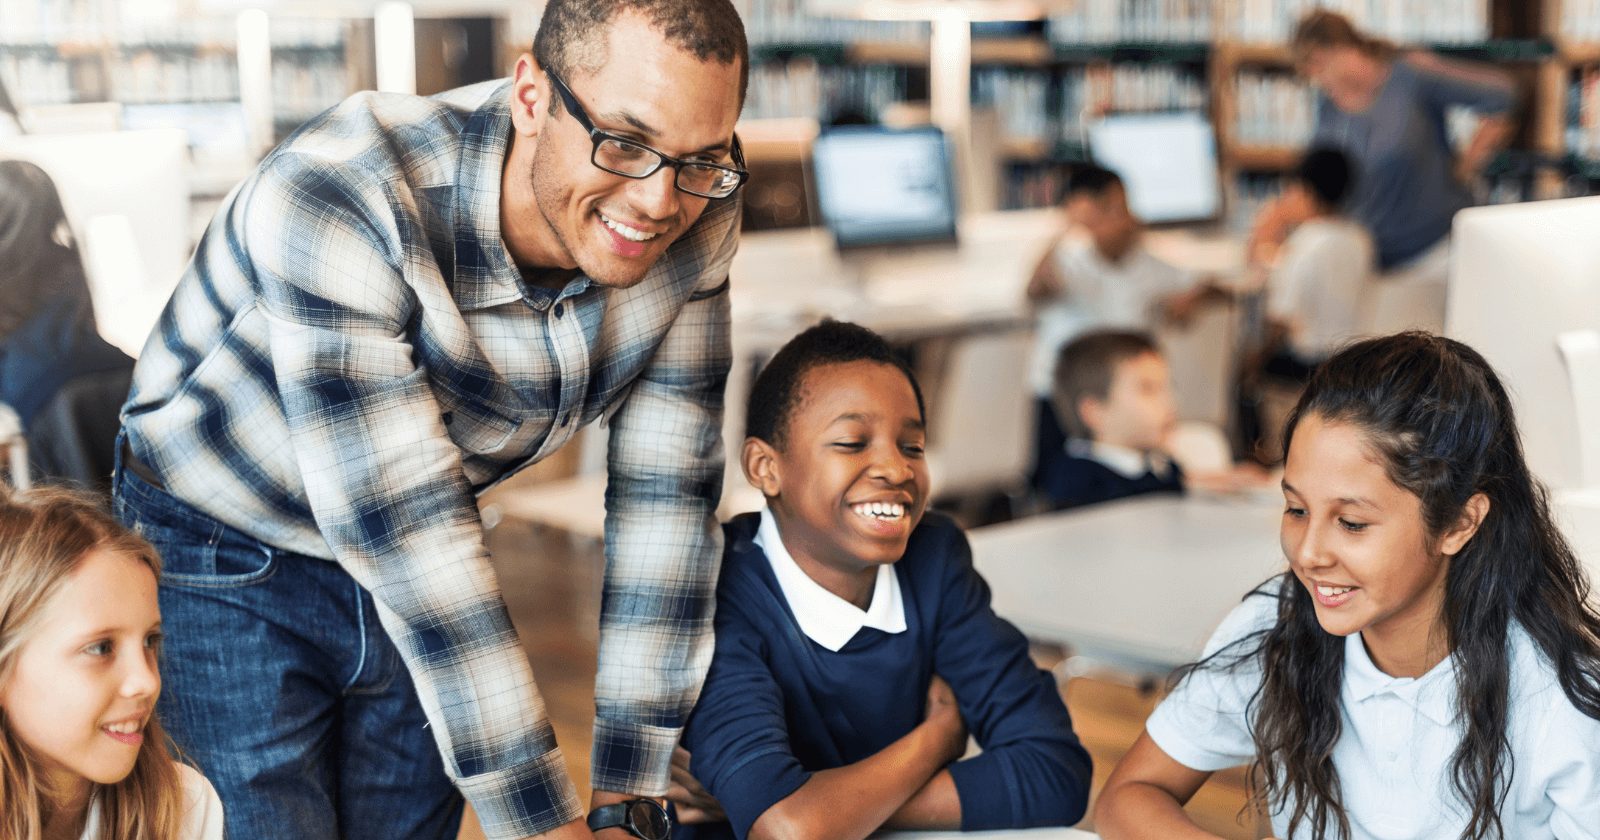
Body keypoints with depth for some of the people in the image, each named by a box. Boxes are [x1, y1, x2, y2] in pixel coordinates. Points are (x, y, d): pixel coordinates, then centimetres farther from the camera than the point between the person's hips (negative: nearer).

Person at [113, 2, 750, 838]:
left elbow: (665, 496, -14)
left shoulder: (693, 223, -18)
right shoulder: (336, 196, -34)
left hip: (426, 577, 5)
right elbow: (404, 532, -35)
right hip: (231, 559, -4)